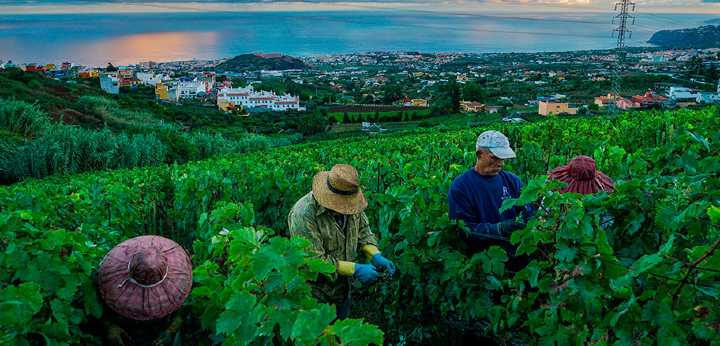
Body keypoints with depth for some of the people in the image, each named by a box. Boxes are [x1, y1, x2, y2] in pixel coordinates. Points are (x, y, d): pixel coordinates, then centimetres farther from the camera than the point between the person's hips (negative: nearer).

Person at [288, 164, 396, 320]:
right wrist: (355, 269, -30)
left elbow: (363, 230, 5)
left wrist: (376, 256, -13)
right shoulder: (304, 215, -31)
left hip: (343, 288, 6)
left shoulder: (352, 204, -11)